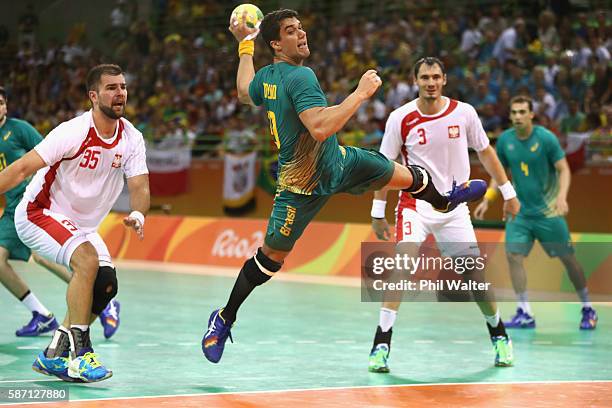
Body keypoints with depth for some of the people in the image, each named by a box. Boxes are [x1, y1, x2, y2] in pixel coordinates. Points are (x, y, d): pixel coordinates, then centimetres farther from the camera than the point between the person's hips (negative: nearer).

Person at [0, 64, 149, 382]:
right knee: (87, 259, -30)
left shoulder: (132, 139, -5)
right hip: (39, 213, -7)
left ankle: (54, 355, 7)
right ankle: (78, 353, -26)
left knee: (106, 284, -6)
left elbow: (139, 187, -9)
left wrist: (138, 214, -31)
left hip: (81, 225, 7)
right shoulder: (73, 132, -23)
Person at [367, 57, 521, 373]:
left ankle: (499, 336, 27)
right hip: (416, 203, -2)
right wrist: (378, 213, -3)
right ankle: (381, 344, -22)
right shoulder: (401, 118, -8)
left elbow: (485, 152, 9)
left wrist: (508, 192, 9)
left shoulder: (463, 113, -4)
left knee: (477, 275, 3)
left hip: (455, 207, 2)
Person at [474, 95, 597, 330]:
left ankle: (587, 310, 20)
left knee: (568, 259, 3)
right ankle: (525, 314, -8)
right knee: (514, 256, -12)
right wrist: (486, 200, 6)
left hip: (548, 211, -3)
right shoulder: (504, 140, 0)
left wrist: (561, 196, -26)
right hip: (519, 211, 3)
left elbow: (564, 170, -10)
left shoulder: (546, 138, -12)